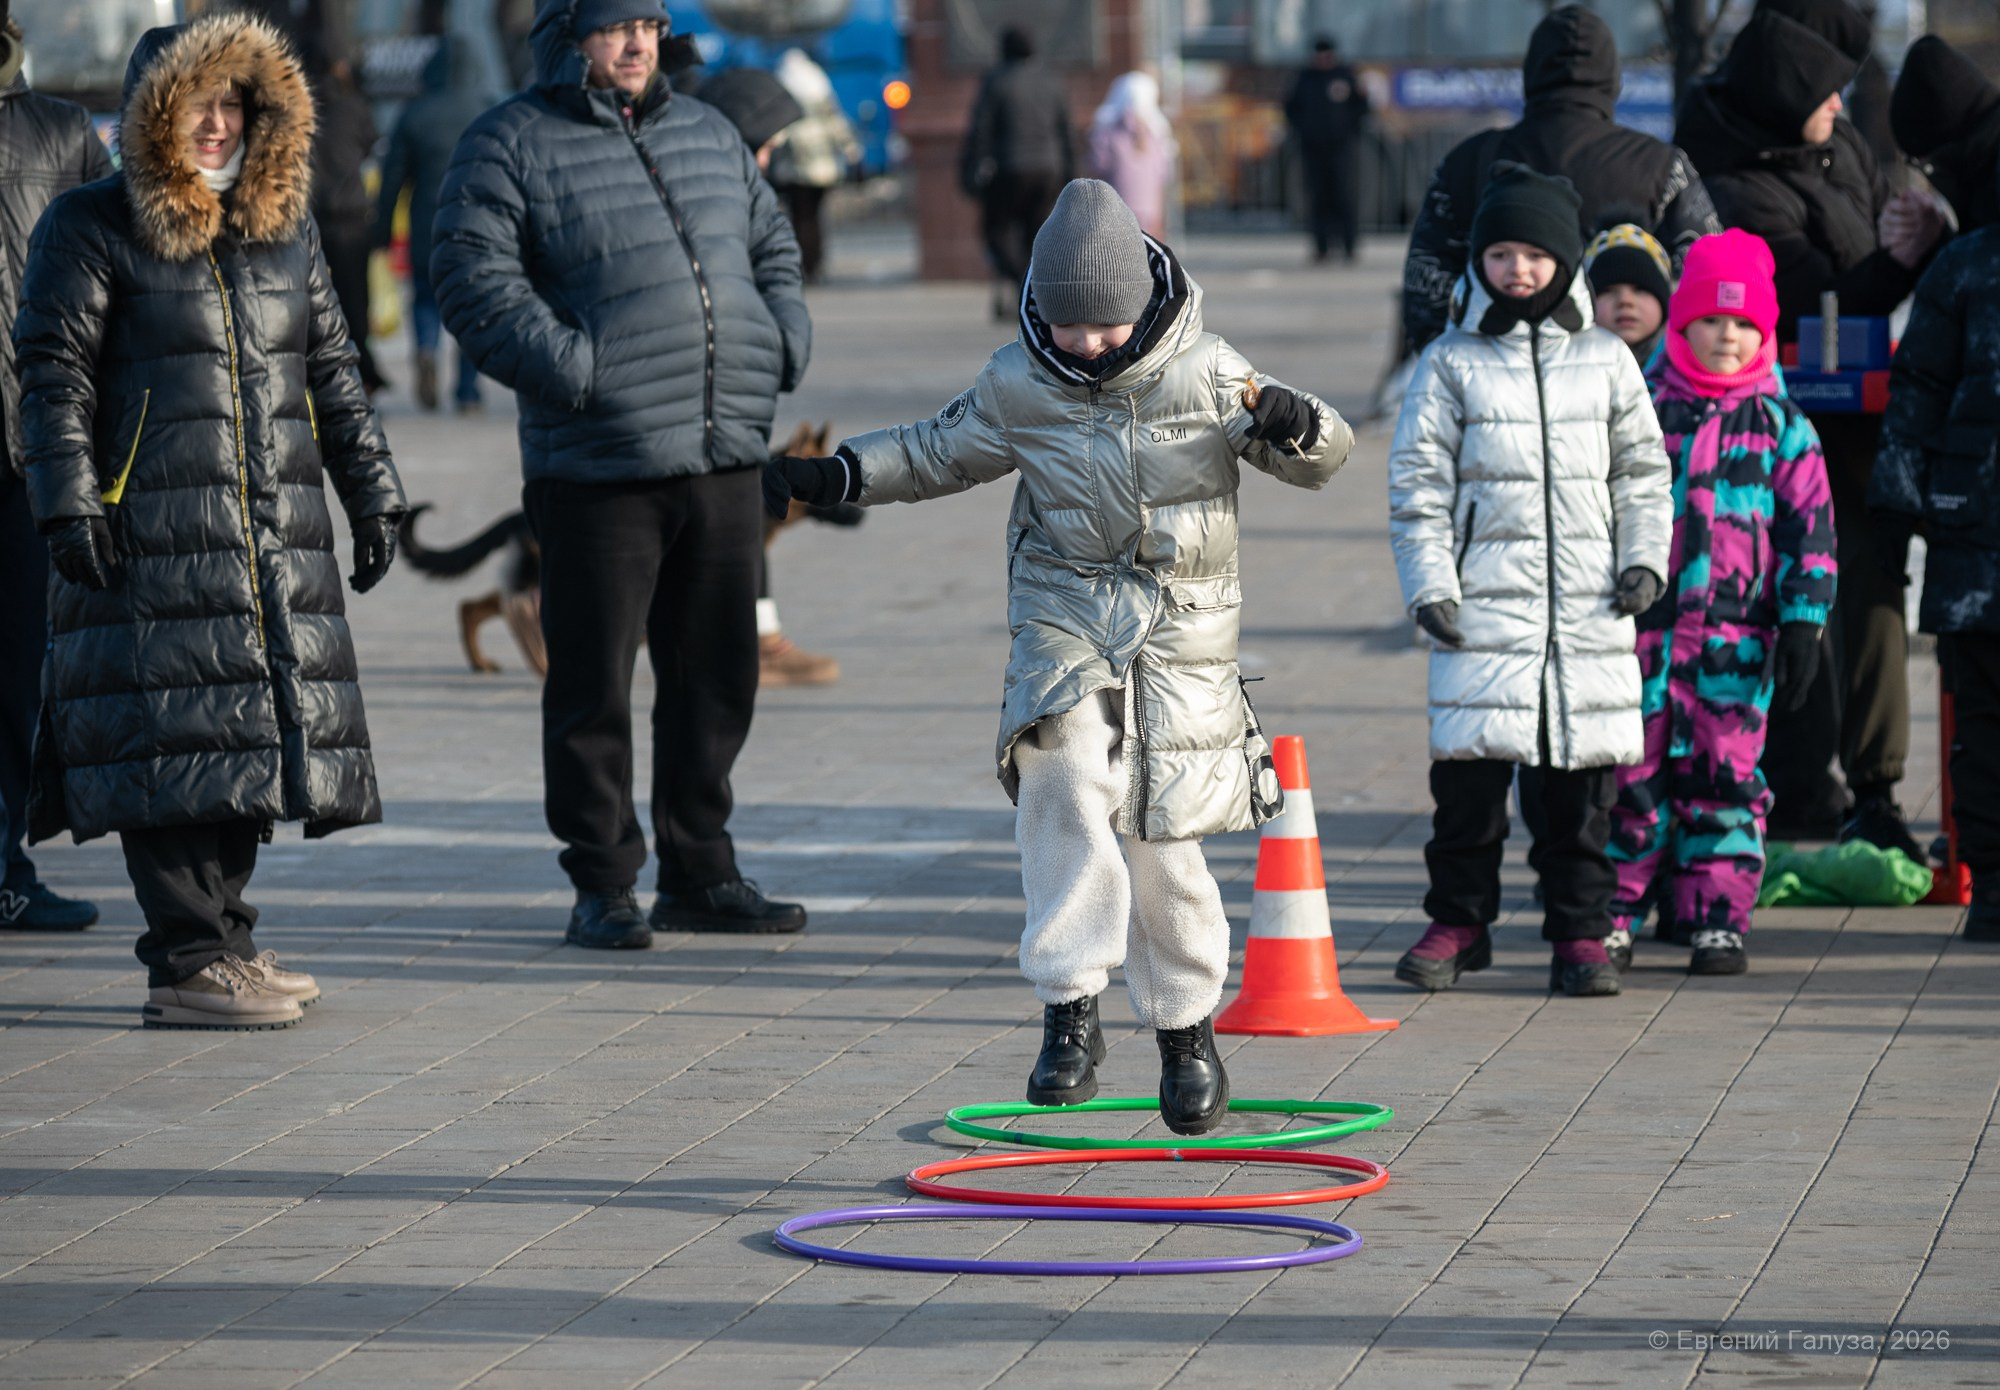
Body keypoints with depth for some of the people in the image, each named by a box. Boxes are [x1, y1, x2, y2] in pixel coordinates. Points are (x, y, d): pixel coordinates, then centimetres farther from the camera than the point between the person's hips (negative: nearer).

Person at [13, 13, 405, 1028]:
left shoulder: (283, 231, 17)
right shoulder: (90, 230, -1)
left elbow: (333, 374, 21)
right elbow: (52, 374, -5)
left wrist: (372, 495, 17)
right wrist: (68, 506, -14)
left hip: (278, 540, 6)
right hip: (155, 537, -6)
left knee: (253, 737, 7)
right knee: (181, 742, -9)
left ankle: (224, 939, 18)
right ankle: (186, 968, -8)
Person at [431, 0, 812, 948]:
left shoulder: (706, 133, 17)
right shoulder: (511, 144, -3)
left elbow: (772, 245, 27)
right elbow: (473, 278, -11)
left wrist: (785, 339, 9)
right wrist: (569, 367, -19)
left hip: (724, 460, 6)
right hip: (598, 469, -6)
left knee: (716, 675, 10)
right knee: (594, 684, -1)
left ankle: (699, 875, 21)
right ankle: (601, 886, 8)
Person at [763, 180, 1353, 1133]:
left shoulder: (1205, 373, -4)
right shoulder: (1016, 384, 1)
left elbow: (1321, 461, 2)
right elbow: (940, 452, 19)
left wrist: (1295, 425, -21)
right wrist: (832, 477, 9)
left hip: (1181, 634, -1)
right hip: (1064, 617, 1)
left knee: (1162, 836, 2)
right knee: (1067, 779, -25)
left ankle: (1187, 1028, 22)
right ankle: (1070, 1009, -22)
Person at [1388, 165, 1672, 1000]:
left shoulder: (1606, 362, 9)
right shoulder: (1451, 364, 3)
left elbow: (1642, 473, 16)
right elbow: (1418, 484, 3)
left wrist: (1644, 560, 3)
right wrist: (1429, 585, -5)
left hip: (1589, 608, 2)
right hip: (1483, 601, -2)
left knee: (1584, 772, 3)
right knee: (1470, 765, -4)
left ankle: (1579, 929, 12)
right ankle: (1457, 922, 10)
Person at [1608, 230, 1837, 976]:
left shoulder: (1780, 424, 5)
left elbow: (1808, 524, 5)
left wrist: (1803, 623, -3)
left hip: (1735, 633, 0)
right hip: (1638, 624, 0)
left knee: (1724, 777, 2)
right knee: (1629, 773, 1)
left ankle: (1717, 920, 9)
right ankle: (1611, 915, 10)